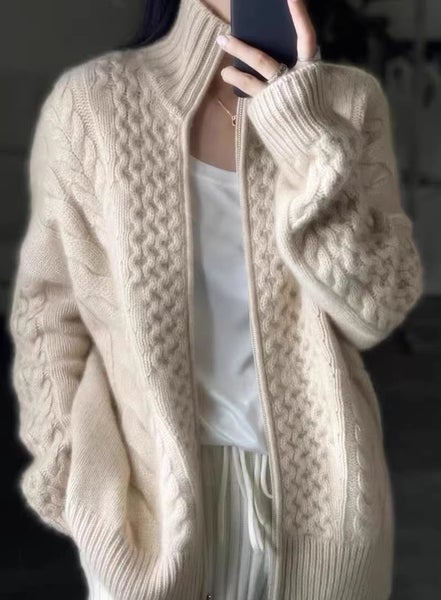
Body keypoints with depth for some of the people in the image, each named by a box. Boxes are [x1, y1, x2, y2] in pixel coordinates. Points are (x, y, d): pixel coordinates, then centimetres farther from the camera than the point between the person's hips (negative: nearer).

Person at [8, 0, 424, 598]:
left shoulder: (348, 100, -5)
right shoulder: (91, 100, -9)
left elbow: (376, 309, -12)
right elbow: (52, 308, -2)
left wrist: (310, 137, -21)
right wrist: (75, 483, 0)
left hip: (318, 489, 2)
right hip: (152, 493, -1)